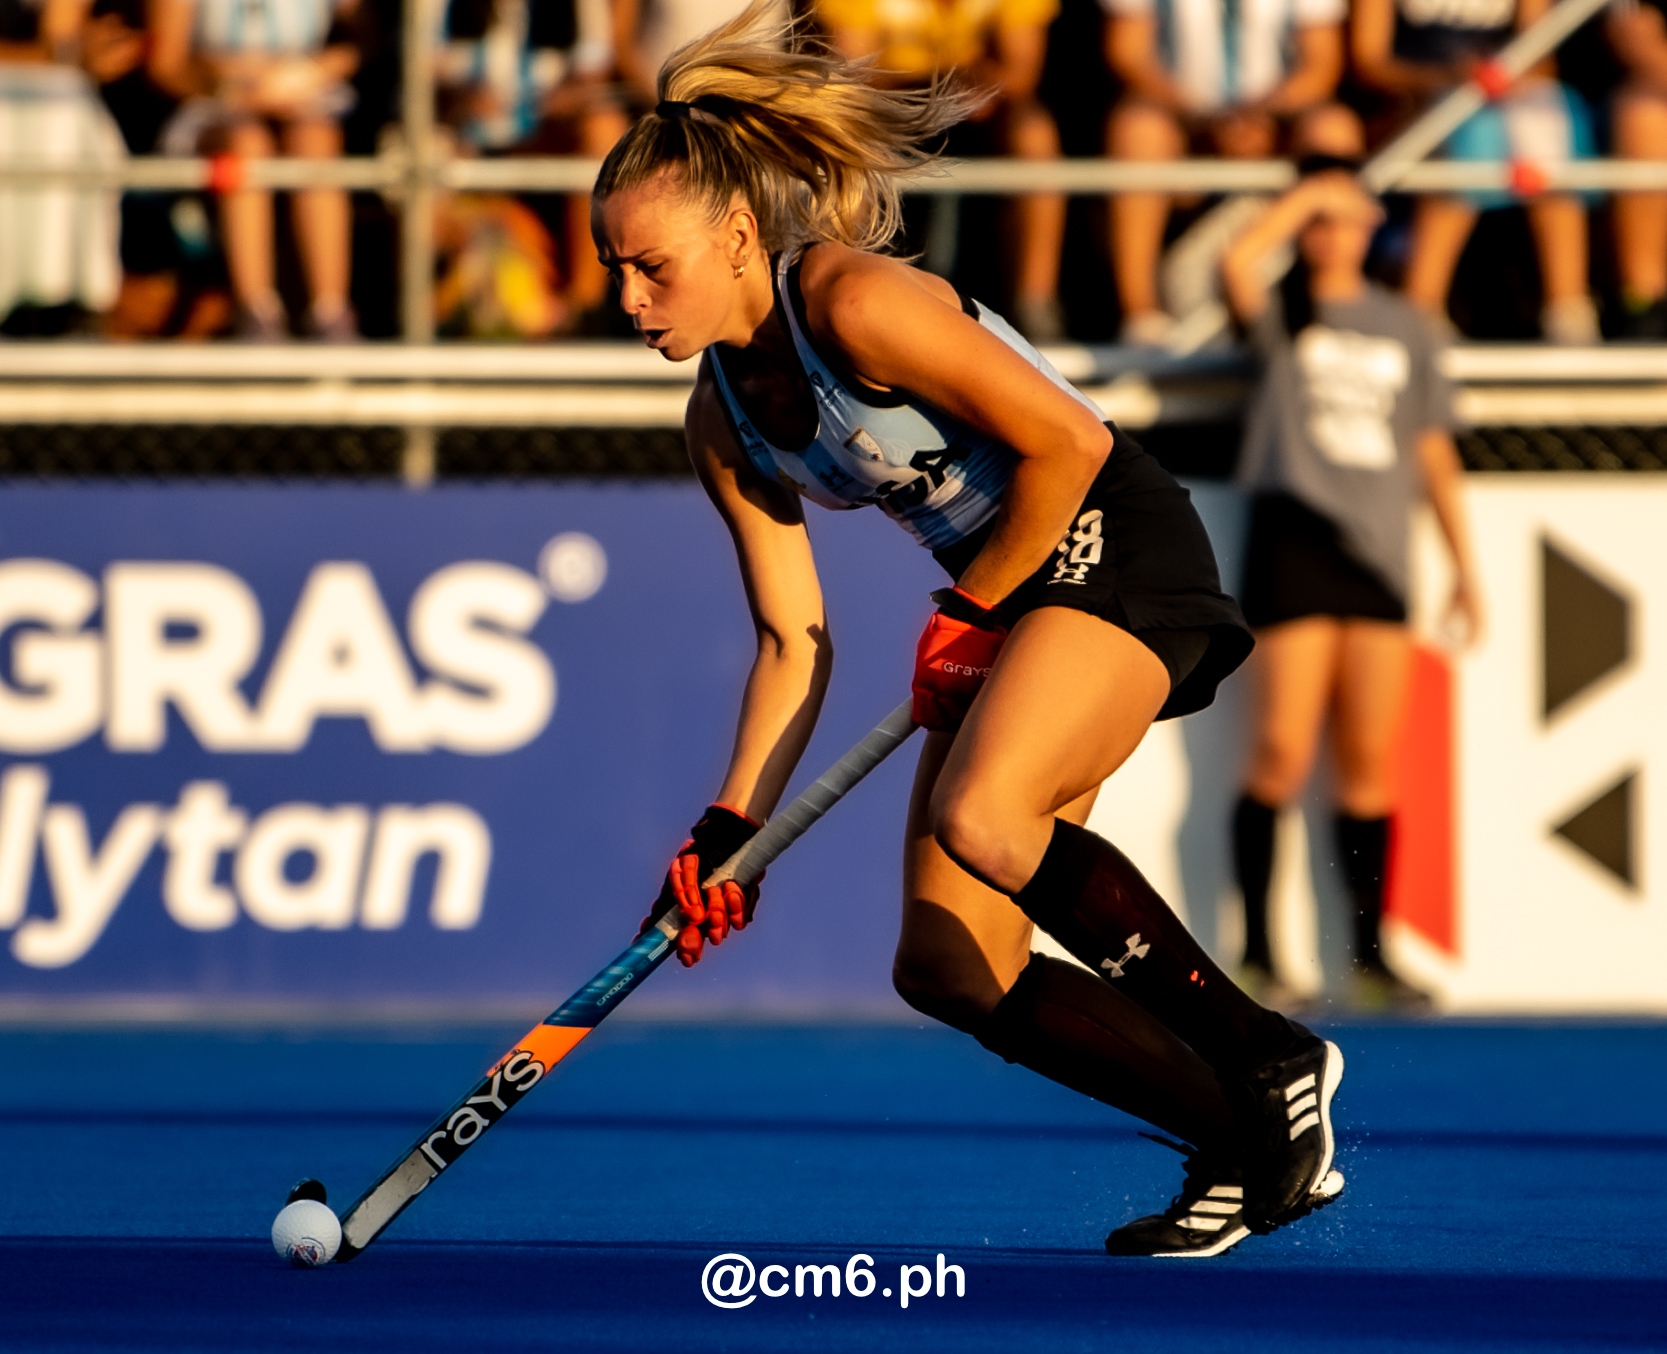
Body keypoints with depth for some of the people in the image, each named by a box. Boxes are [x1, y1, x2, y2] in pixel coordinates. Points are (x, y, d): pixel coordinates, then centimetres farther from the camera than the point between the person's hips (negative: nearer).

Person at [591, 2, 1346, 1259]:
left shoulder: (855, 305, -21)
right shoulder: (724, 422, 5)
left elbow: (1068, 441, -20)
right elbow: (795, 644, 9)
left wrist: (970, 615, -11)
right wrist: (733, 830, 0)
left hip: (1115, 549, -9)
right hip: (995, 603, 9)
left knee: (978, 817, -34)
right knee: (948, 967, -4)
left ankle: (1271, 1058, -19)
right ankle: (1246, 1149, 6)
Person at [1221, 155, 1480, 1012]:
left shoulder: (1404, 327, 18)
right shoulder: (1284, 312, 6)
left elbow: (1433, 451, 19)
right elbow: (1238, 262, -18)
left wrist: (1465, 563, 14)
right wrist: (1304, 195, -5)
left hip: (1378, 553, 4)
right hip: (1294, 537, -4)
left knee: (1369, 763, 2)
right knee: (1283, 754, -10)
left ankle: (1369, 958, 6)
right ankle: (1255, 952, -5)